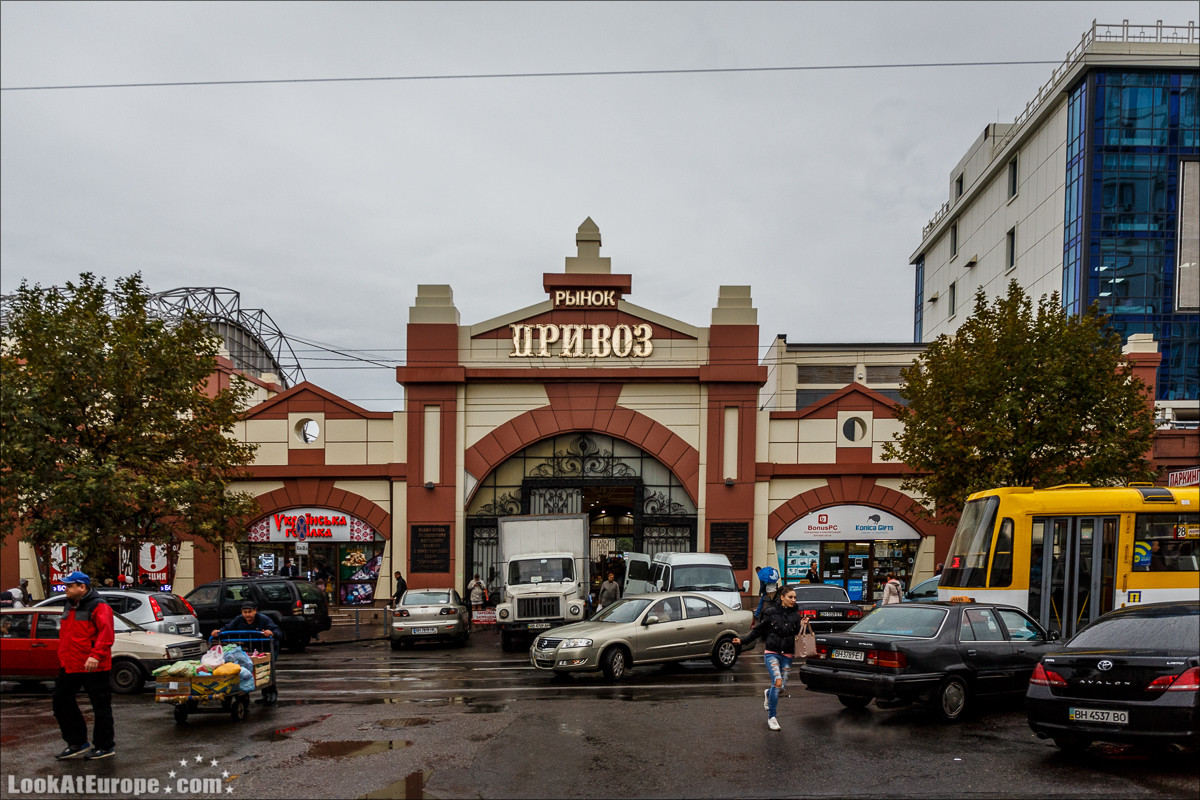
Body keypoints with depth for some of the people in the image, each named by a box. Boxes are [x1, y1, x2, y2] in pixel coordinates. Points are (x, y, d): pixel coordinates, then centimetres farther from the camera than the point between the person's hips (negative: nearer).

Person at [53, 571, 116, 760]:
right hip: (69, 666, 9)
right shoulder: (70, 606, 15)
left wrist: (96, 655, -32)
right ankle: (77, 743, 22)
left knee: (101, 705, 1)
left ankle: (104, 745, 12)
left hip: (93, 667, -9)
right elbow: (65, 634, 23)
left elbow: (106, 633, -22)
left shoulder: (99, 607, -13)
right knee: (60, 702, 11)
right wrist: (63, 658, 19)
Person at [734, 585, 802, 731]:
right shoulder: (771, 612, -4)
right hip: (771, 653, -4)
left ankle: (768, 693, 43)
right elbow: (759, 630, 4)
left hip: (787, 655, 4)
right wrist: (743, 640, 0)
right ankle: (772, 717, -5)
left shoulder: (795, 614, 5)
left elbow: (798, 635, 6)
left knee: (783, 686, 5)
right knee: (777, 682, -19)